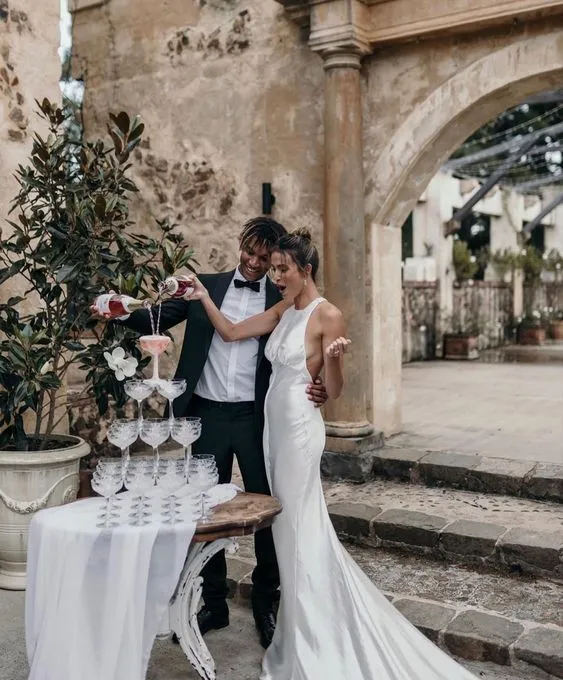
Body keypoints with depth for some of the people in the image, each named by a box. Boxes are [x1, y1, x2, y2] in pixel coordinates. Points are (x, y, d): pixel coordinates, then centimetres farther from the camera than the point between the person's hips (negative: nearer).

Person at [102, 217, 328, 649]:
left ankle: (266, 604, 24)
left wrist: (316, 390, -21)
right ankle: (214, 603, 26)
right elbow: (155, 321, -2)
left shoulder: (282, 301, 2)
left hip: (256, 418, -1)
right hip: (208, 415, 1)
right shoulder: (206, 286, 5)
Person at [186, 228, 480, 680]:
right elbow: (230, 333, 12)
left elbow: (334, 392, -12)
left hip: (299, 426, -8)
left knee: (300, 526, -2)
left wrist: (332, 358, -31)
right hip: (275, 424, 8)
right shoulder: (283, 312, 10)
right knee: (289, 524, 14)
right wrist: (205, 298, 2)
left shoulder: (328, 315, -13)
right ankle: (300, 632, 29)